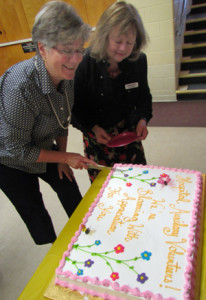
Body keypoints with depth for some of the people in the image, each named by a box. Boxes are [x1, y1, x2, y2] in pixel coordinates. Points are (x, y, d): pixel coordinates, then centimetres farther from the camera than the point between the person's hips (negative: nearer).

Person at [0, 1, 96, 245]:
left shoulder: (66, 76, -14)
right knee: (36, 215, 9)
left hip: (43, 149, 6)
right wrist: (65, 157, -22)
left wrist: (62, 158, 1)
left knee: (71, 192, 16)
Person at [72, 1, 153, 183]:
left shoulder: (139, 60, -9)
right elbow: (75, 107, -9)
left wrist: (143, 119, -12)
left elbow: (143, 96, 6)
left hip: (129, 133, 3)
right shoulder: (85, 64, -20)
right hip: (97, 135, -2)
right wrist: (92, 127, -21)